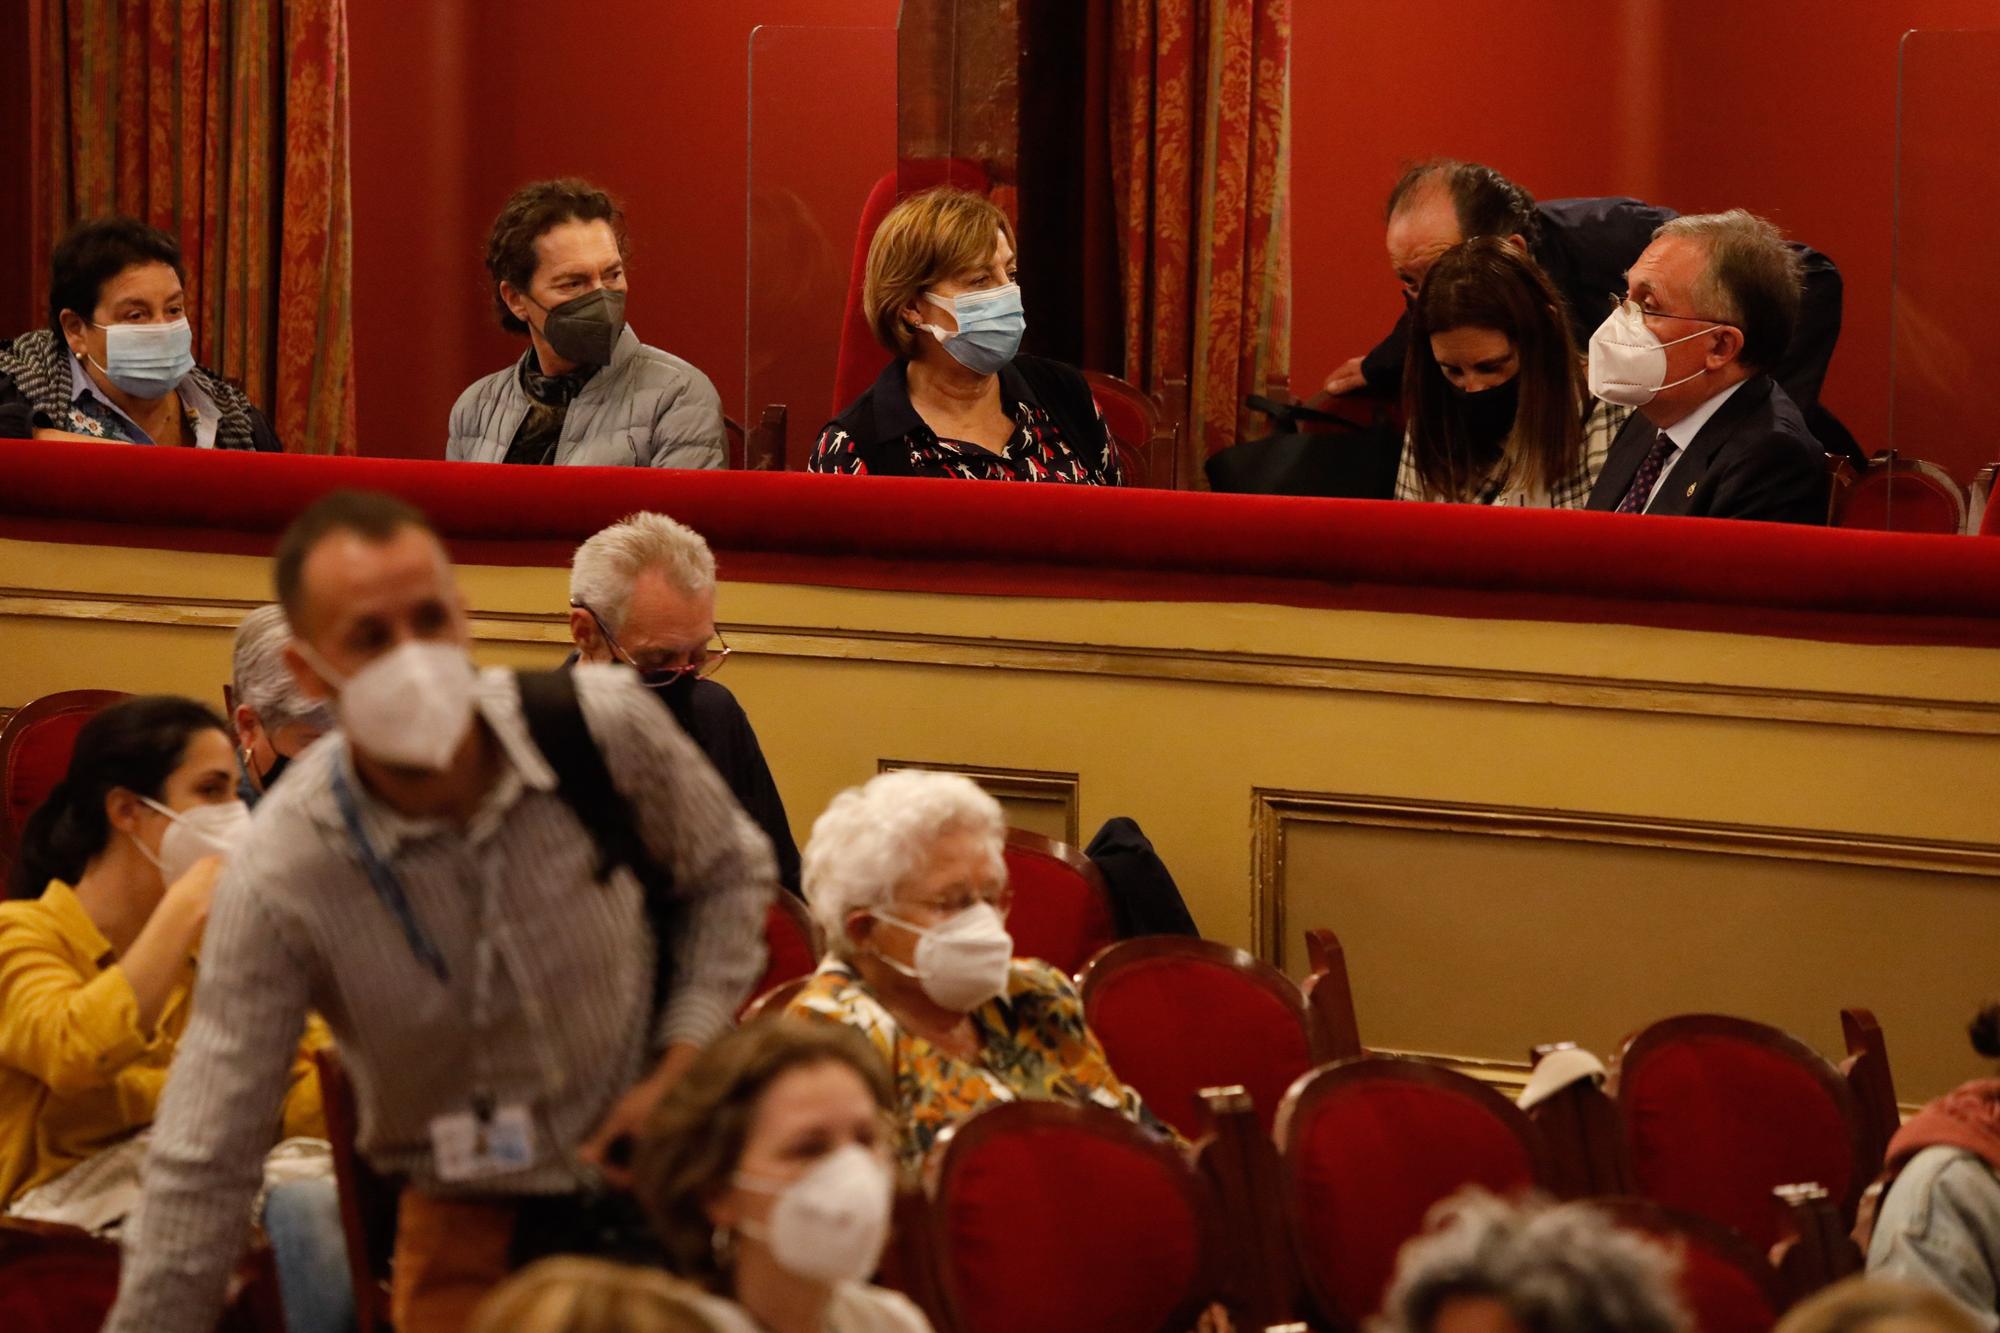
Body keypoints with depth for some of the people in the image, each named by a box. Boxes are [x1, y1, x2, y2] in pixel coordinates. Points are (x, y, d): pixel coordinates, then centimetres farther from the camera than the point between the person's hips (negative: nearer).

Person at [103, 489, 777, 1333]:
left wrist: (682, 1065, -8)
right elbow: (199, 1169, -18)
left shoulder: (607, 726, -18)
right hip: (466, 1227, -1)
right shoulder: (279, 881, -23)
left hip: (658, 1179, 1)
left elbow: (729, 870, 3)